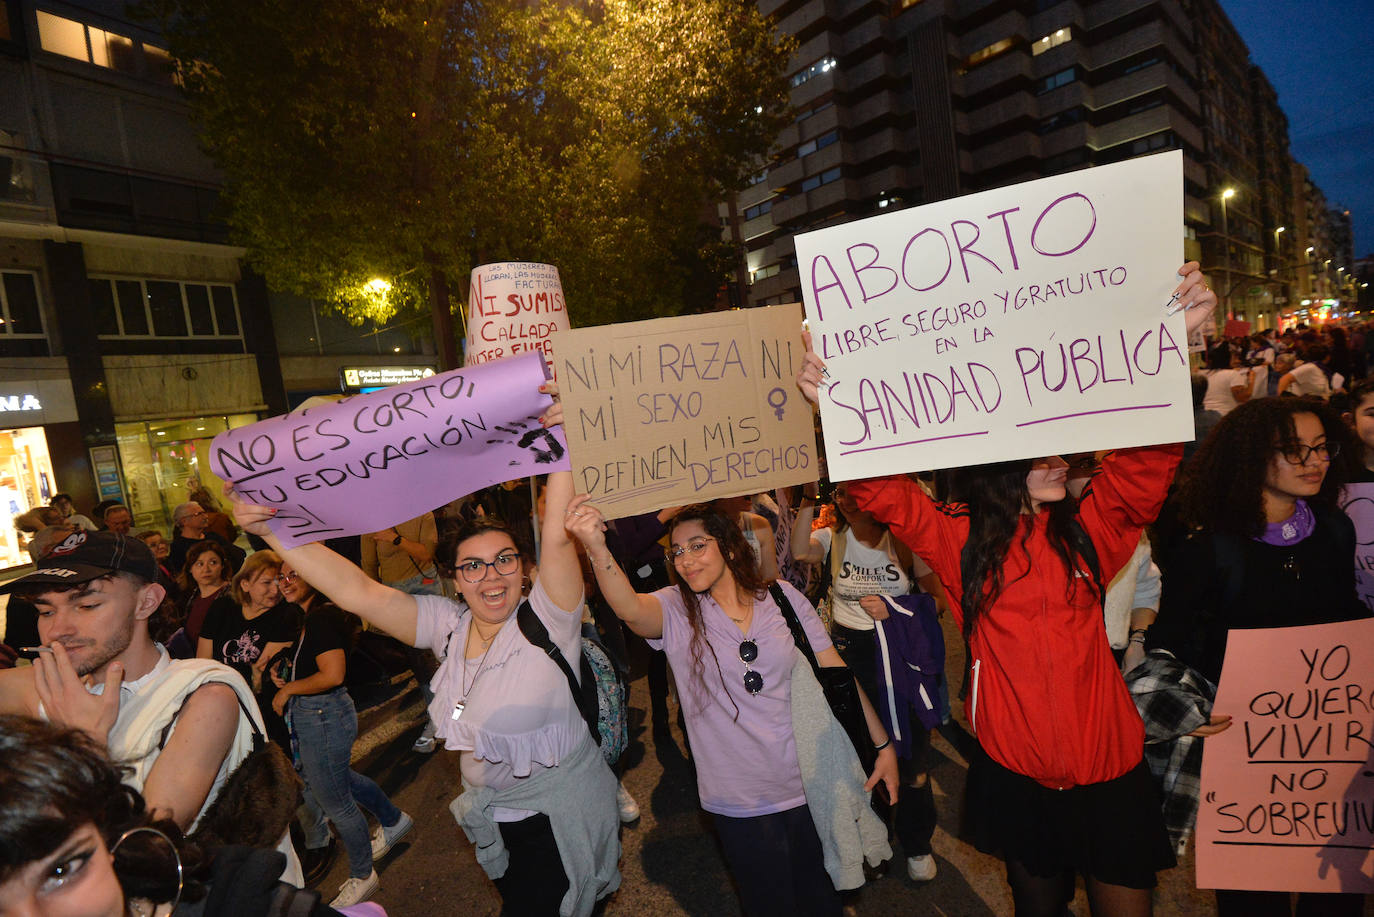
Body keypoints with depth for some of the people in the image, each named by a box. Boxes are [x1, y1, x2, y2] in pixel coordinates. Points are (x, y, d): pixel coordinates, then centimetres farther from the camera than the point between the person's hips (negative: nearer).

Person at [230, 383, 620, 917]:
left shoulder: (547, 621, -18)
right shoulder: (449, 627, -4)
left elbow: (558, 538, -33)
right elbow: (357, 592, -9)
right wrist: (269, 530, -14)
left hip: (562, 818, -5)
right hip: (494, 821, 5)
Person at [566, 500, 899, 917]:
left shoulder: (782, 597, -6)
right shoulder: (676, 611, -10)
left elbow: (835, 672, -1)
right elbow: (630, 608, -33)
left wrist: (883, 743, 0)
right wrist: (597, 548, -51)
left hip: (808, 784, 1)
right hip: (741, 802, -1)